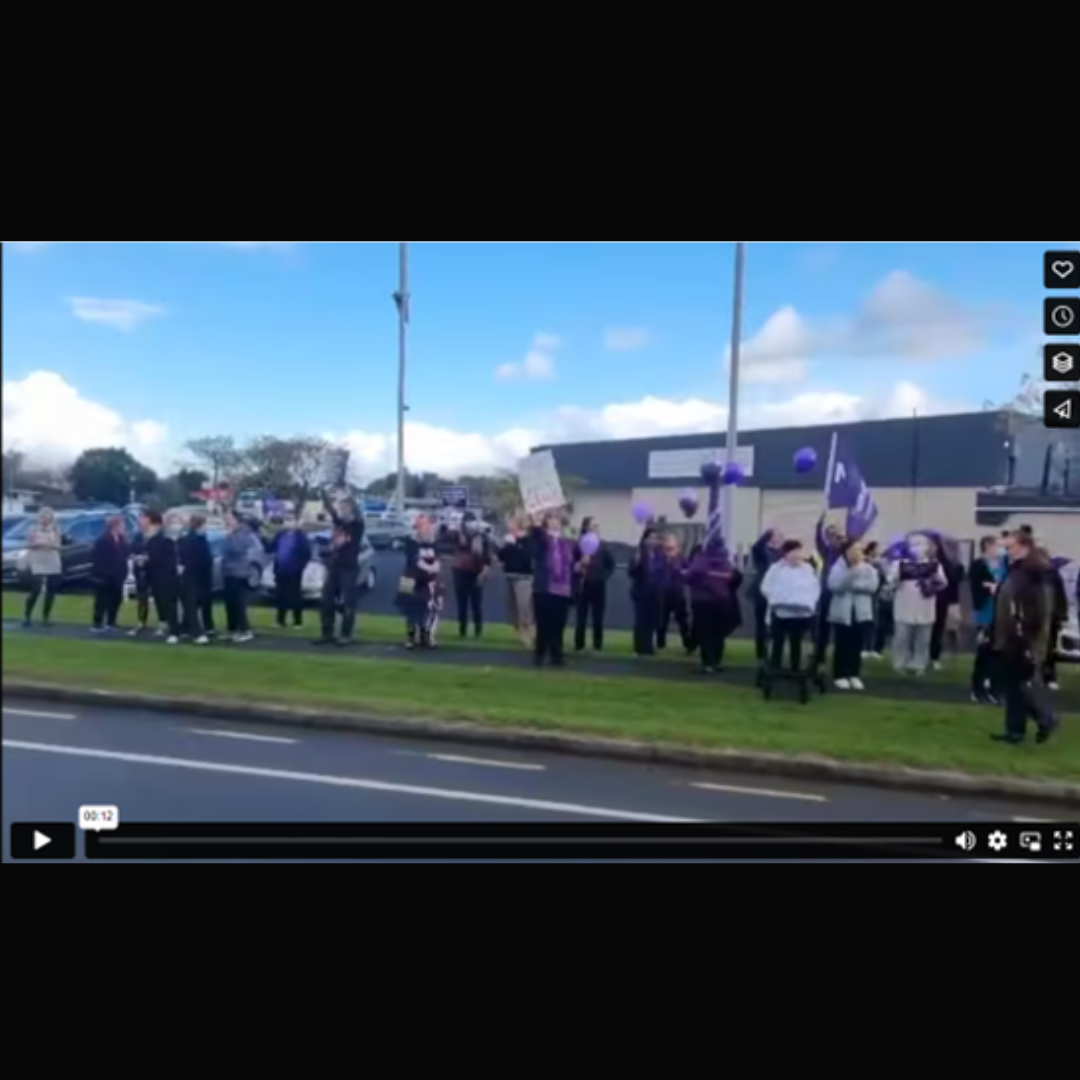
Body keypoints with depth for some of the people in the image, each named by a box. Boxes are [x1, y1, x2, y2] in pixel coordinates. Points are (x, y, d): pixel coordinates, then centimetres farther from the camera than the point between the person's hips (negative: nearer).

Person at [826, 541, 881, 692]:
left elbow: (873, 586, -10)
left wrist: (852, 585, -16)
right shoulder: (838, 568, -2)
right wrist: (851, 573, -23)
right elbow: (834, 585, -17)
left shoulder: (868, 569, 4)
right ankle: (840, 676, 8)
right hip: (842, 613, -2)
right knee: (842, 646, 0)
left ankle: (855, 676, 15)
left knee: (857, 646, 5)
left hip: (862, 613, 2)